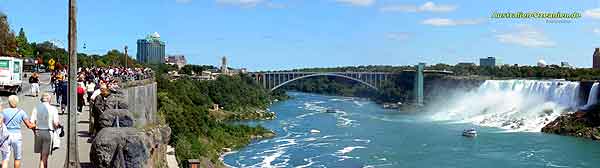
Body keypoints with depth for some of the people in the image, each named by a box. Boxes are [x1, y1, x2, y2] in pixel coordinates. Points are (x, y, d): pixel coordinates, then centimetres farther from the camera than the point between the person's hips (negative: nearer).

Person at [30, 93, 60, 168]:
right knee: (44, 156, 0)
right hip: (48, 133, -3)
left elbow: (32, 122, -1)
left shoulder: (36, 108, 4)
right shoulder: (53, 109, -5)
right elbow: (55, 123, -12)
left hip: (38, 132, 3)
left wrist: (35, 131, 14)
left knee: (42, 154, 19)